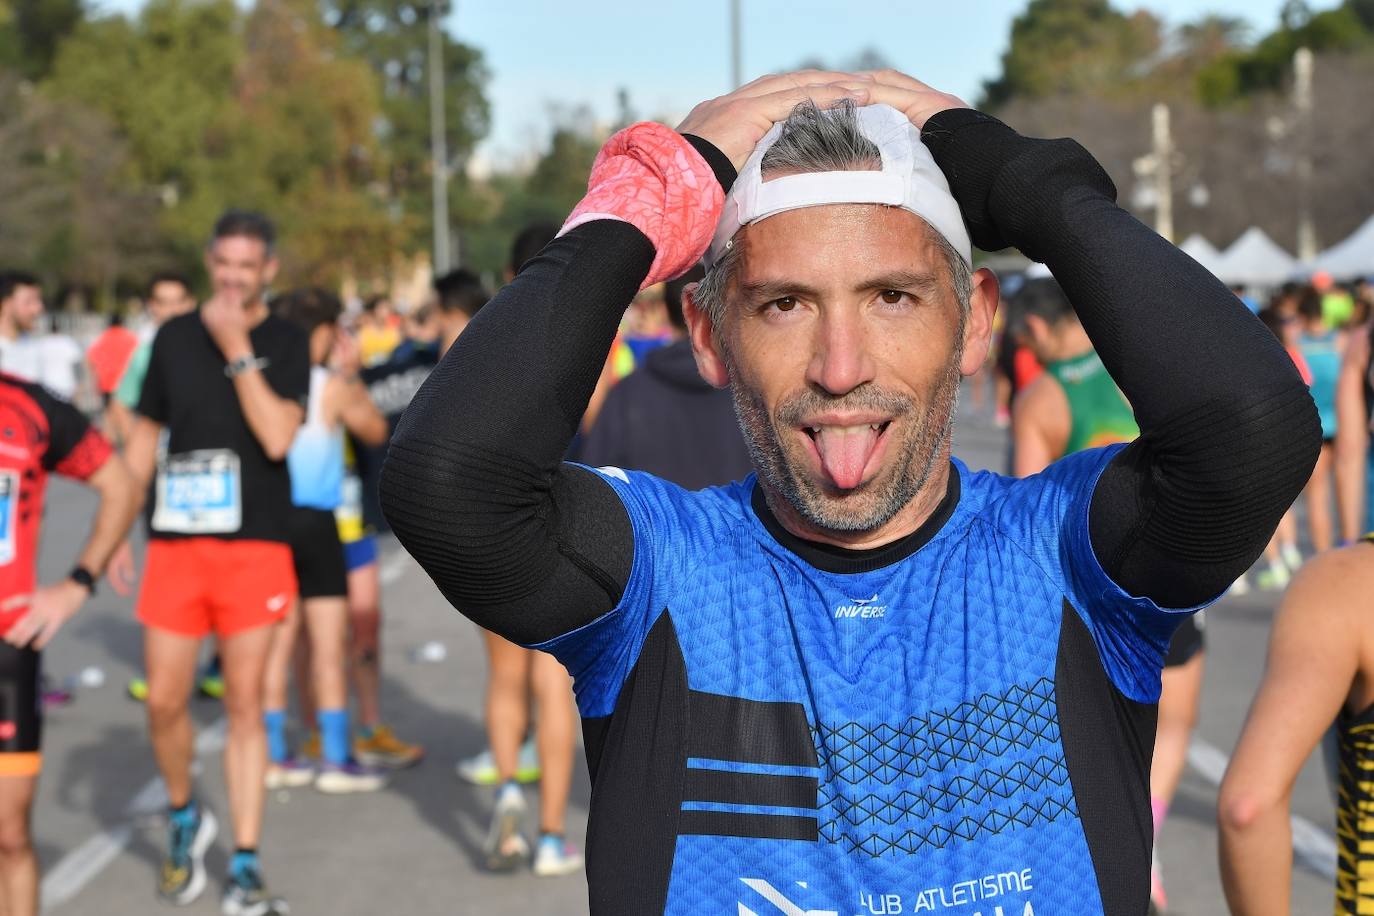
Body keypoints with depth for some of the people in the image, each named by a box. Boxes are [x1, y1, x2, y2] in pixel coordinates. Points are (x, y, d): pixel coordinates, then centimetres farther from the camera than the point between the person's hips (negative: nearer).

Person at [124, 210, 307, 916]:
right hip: (173, 542, 2)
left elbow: (277, 437, -14)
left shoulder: (286, 342, 1)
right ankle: (183, 817, 29)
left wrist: (238, 350, -17)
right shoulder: (174, 336, 8)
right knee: (164, 703, 1)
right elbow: (145, 435, 14)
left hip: (255, 546, -2)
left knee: (244, 705, 1)